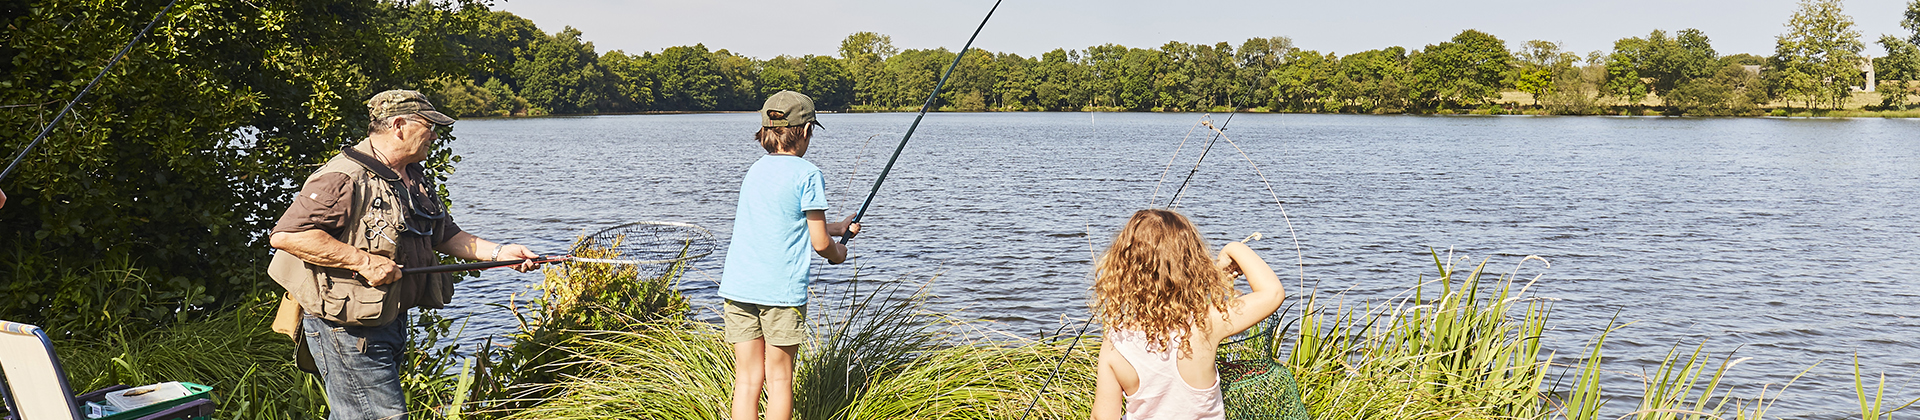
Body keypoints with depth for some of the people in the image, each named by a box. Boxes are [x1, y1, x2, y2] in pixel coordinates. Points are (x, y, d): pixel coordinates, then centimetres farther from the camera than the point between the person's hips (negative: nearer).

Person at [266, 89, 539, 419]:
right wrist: (364, 261, -27)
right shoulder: (345, 179, -18)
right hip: (348, 327, -9)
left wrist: (498, 252, 7)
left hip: (392, 317, 9)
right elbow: (285, 235, -25)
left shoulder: (414, 179, 14)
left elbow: (445, 234, 23)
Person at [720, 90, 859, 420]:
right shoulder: (807, 174, -6)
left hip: (738, 285, 5)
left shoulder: (756, 170, 14)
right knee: (779, 378, 4)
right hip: (781, 289, -5)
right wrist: (837, 253, 16)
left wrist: (835, 228, 35)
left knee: (747, 380, 6)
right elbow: (819, 243, -6)